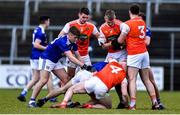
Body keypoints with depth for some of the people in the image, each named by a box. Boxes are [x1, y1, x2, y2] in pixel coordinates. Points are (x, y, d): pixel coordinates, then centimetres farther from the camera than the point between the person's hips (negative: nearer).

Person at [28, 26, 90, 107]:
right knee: (44, 80, -19)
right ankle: (32, 101, -17)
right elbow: (70, 57, -35)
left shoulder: (72, 43, -1)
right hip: (46, 59, -9)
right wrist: (83, 65, -38)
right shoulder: (62, 41, -29)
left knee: (65, 79, -1)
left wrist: (83, 65, -15)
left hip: (55, 61, 9)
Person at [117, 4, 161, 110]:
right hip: (144, 53, 6)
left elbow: (120, 41, -6)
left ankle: (132, 104, -19)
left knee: (132, 79, -9)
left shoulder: (127, 24, -8)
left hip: (134, 54, -6)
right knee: (146, 80, 12)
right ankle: (155, 102, 7)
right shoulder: (143, 22, 11)